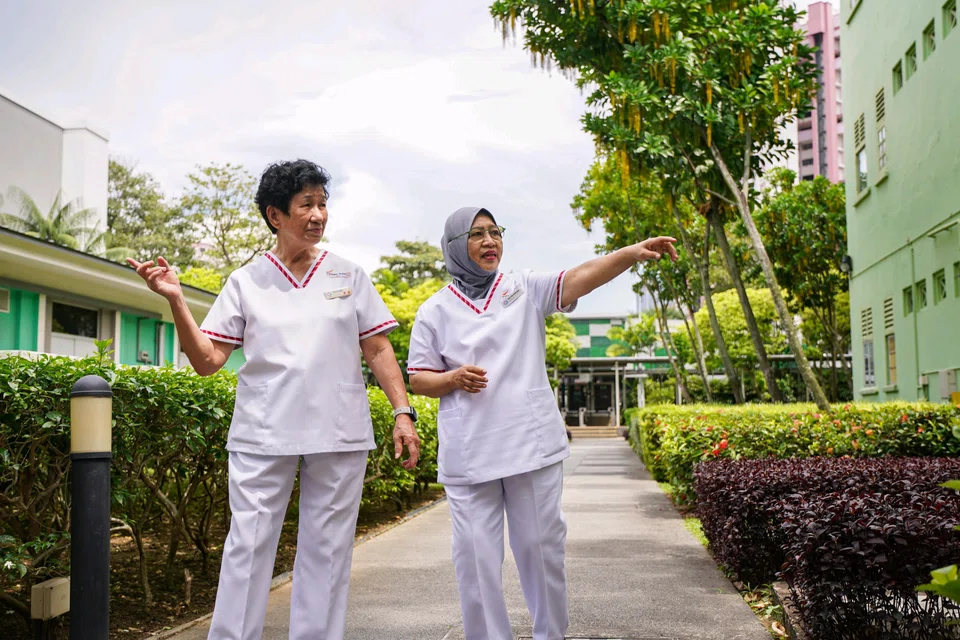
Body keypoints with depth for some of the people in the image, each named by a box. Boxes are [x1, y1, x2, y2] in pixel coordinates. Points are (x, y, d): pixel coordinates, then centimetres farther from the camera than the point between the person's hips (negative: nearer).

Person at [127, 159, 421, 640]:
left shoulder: (349, 276, 8)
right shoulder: (245, 281, 5)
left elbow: (378, 351, 9)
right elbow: (207, 361, 2)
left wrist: (402, 412, 0)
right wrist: (176, 301, -10)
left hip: (339, 436, 1)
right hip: (262, 436, -1)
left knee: (326, 551, 7)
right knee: (248, 548, 0)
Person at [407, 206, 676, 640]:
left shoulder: (525, 289, 6)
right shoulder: (435, 311, 7)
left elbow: (579, 278, -10)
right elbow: (417, 378, 9)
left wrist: (633, 253, -26)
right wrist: (453, 379, -12)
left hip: (532, 445, 0)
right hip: (469, 454, 0)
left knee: (541, 546, 7)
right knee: (476, 556, 2)